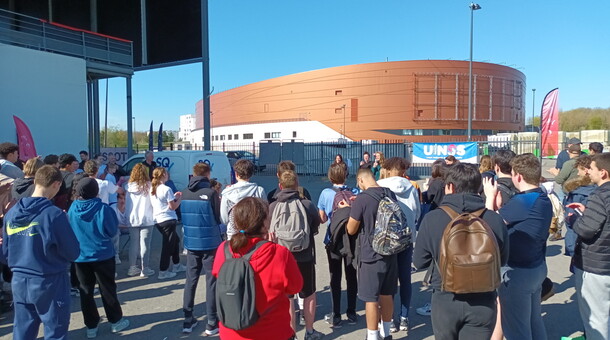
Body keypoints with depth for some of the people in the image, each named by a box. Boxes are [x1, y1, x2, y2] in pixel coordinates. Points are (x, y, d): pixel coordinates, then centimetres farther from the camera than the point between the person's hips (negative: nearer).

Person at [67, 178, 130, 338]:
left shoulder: (72, 209, -7)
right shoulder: (103, 209, -18)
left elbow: (69, 230, 8)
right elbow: (112, 231, -8)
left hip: (80, 256, 3)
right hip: (102, 255, -2)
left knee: (86, 291, 12)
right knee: (107, 289, 10)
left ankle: (91, 326, 20)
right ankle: (116, 321, 22)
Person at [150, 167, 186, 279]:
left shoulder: (152, 189, 9)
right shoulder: (166, 189, -15)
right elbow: (173, 207, -14)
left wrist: (173, 197, 16)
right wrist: (179, 198, 1)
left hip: (157, 220, 9)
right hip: (168, 220, -9)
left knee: (176, 240, 23)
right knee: (168, 245, -1)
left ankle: (176, 265, 31)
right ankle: (163, 271, 2)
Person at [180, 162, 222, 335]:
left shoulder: (184, 193, 2)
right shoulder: (211, 193, -14)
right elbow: (219, 218, -7)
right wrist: (220, 202, 9)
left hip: (191, 243, 5)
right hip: (210, 243, -5)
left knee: (190, 281, 13)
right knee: (211, 281, 4)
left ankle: (188, 321, 20)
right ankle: (212, 323, 8)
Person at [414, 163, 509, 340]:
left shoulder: (432, 218, -14)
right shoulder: (495, 219, -11)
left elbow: (419, 262, -4)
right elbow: (502, 260, 5)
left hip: (445, 301, 0)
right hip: (482, 303, 1)